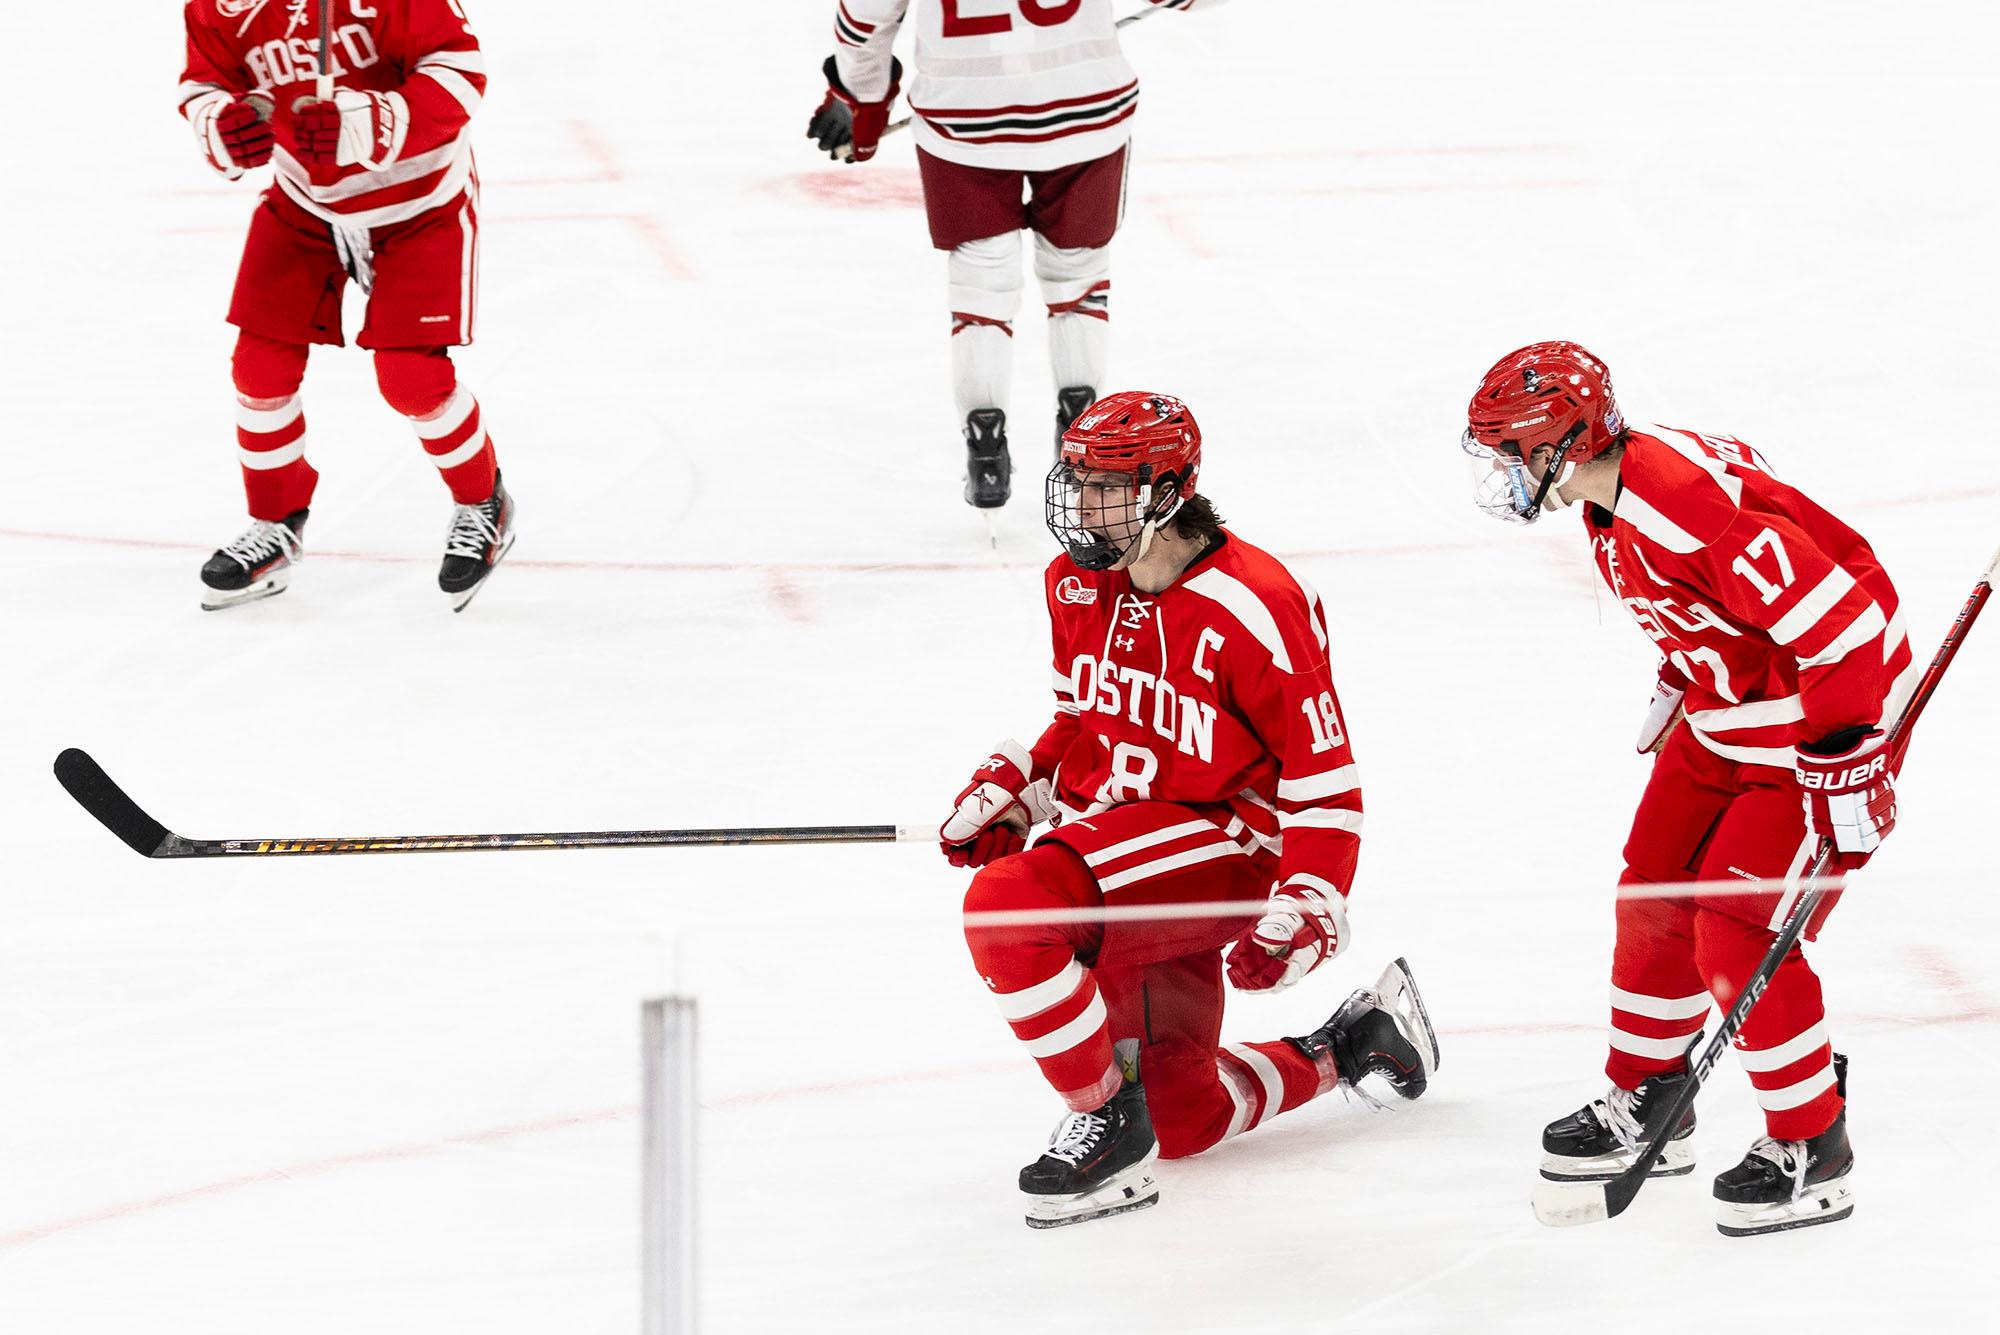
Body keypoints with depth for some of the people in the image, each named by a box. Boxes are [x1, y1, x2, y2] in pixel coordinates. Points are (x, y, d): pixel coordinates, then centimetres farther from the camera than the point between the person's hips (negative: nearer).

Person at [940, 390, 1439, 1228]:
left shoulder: (1254, 609, -19)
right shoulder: (1077, 586, 4)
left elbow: (1324, 778, -14)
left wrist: (1309, 909, -22)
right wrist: (1008, 791, 4)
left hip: (1218, 838, -8)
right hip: (1108, 835, 8)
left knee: (1006, 907, -32)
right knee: (1184, 1120, 14)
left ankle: (1108, 1124, -19)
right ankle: (1352, 1046, 36)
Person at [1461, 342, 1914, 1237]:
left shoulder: (1694, 509, -33)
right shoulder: (1610, 499, -1)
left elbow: (1842, 625, -33)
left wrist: (1845, 776, -30)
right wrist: (1676, 687, 20)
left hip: (1826, 715, -10)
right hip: (1726, 710, 10)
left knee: (1740, 935, -11)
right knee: (1653, 898, 13)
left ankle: (1812, 1151, 4)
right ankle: (1646, 1104, 30)